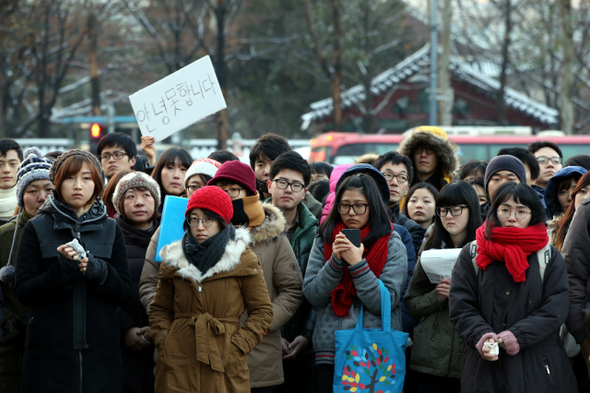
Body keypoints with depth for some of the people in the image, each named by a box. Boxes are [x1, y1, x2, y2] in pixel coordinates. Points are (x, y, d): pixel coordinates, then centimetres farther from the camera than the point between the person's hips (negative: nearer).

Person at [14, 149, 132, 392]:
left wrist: (99, 271, -15)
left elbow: (124, 293, 4)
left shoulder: (110, 229, 10)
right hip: (49, 351, -2)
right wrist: (62, 270, -18)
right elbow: (24, 292, -3)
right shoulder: (36, 229, 4)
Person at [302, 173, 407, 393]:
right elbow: (312, 296, 0)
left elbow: (385, 303, -10)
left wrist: (357, 264, -17)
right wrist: (335, 261, -13)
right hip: (329, 349, 2)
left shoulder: (391, 245, -1)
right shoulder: (324, 241, 7)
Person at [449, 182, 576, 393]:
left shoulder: (549, 257, 8)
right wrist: (481, 336, -18)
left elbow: (555, 310, -2)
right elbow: (460, 308, 1)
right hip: (484, 366, 0)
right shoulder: (471, 255, 9)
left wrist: (518, 335, -16)